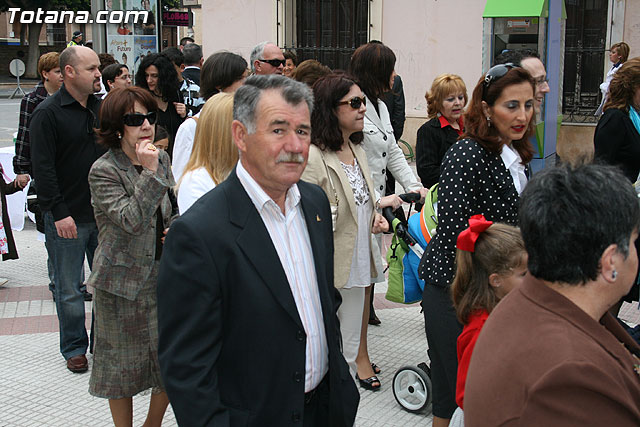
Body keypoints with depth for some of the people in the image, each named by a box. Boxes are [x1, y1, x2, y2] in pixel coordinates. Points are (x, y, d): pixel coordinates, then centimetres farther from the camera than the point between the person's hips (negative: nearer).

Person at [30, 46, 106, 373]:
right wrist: (59, 212, -18)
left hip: (103, 213, 6)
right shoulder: (48, 113, -9)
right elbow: (43, 168, -14)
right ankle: (74, 348, 21)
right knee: (69, 290, 6)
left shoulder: (101, 108, 9)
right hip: (67, 217, -5)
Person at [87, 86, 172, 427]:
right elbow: (131, 221, -24)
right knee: (122, 363, 9)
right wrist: (149, 173, -28)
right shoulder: (103, 171, -14)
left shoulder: (160, 158, 4)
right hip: (123, 281, -5)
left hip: (162, 273, 5)